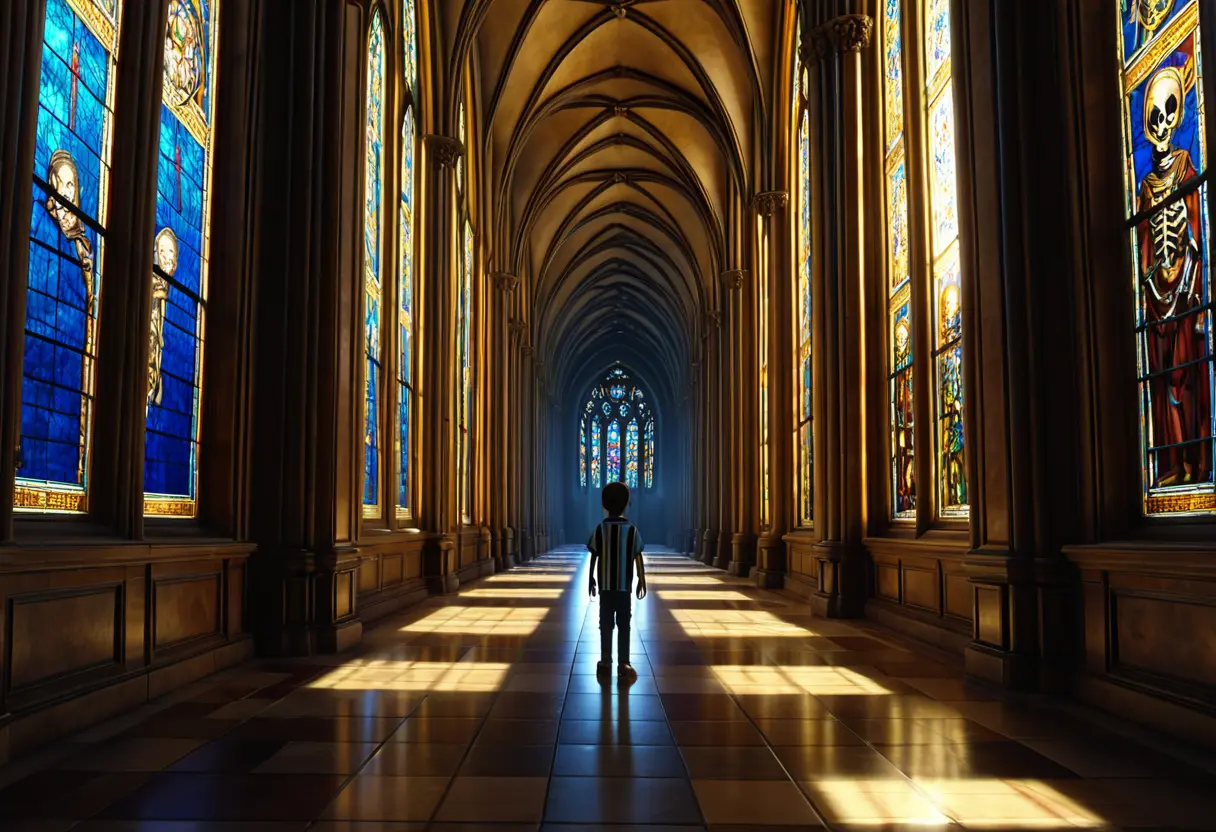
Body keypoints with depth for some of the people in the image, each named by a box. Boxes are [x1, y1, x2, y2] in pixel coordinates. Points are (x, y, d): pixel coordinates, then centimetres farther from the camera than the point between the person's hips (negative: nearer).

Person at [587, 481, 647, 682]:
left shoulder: (600, 529, -3)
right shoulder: (632, 530, -4)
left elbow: (594, 557, -2)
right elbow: (637, 558, -3)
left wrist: (591, 579, 7)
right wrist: (641, 580, 5)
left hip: (605, 585, 1)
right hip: (624, 586, 0)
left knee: (606, 624, 7)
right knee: (624, 624, 3)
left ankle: (605, 662, 8)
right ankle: (624, 664, 1)